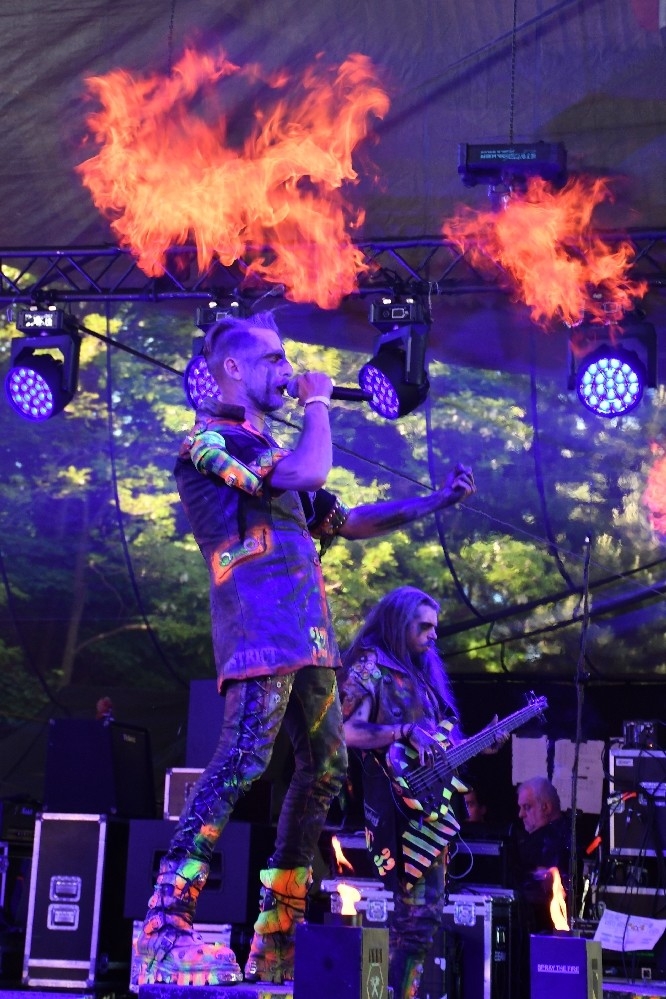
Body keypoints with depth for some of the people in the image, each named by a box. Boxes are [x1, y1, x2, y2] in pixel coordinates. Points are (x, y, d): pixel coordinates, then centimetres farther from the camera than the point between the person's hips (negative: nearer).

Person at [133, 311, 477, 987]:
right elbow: (309, 473, -16)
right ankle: (164, 932, -20)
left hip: (307, 636, 9)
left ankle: (276, 938, 14)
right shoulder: (207, 440, -2)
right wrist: (318, 401, 0)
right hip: (259, 627, -9)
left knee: (325, 768, 8)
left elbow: (346, 522, 32)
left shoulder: (268, 452, 27)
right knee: (244, 759, -20)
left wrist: (434, 502, 26)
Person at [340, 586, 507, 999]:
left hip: (430, 802, 8)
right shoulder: (371, 667, -5)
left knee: (427, 909, 7)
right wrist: (405, 731, -23)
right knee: (414, 910, -11)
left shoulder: (424, 671, 19)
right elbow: (349, 732, -16)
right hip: (396, 805, -8)